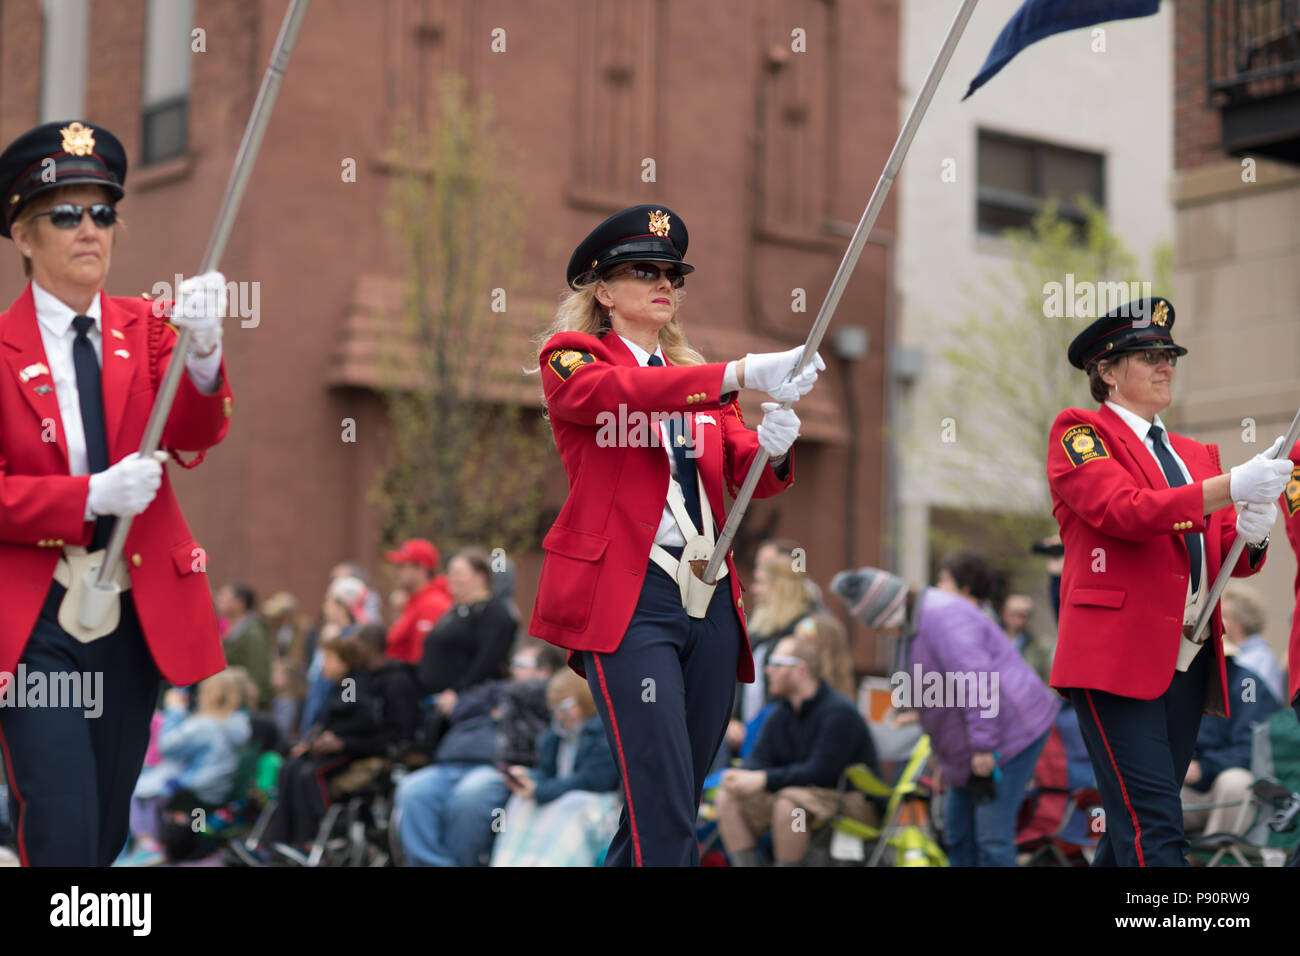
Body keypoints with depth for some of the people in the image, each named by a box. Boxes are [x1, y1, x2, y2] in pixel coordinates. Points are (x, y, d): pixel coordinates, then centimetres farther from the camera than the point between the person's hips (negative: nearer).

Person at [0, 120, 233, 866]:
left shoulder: (145, 328, 4)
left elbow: (196, 435, -10)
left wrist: (203, 352, -30)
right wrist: (91, 496, -25)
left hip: (137, 616, 4)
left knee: (111, 829, 15)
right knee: (62, 836, -10)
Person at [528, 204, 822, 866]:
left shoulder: (696, 378, 21)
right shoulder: (570, 358, 3)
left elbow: (747, 477, 8)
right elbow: (622, 390, -19)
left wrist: (773, 449, -16)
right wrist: (741, 374, -31)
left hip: (710, 602, 6)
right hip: (629, 600, -6)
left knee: (678, 799, 9)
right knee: (664, 803, -15)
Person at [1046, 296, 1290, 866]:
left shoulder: (1195, 455, 23)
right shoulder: (1079, 432, 2)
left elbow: (1224, 558, 16)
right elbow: (1124, 510, -15)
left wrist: (1248, 537, -8)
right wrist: (1230, 487, -23)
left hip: (1189, 661, 7)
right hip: (1116, 655, -7)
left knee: (1135, 824, 8)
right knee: (1152, 825, -15)